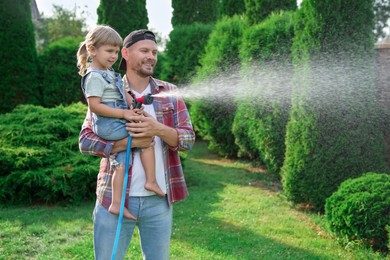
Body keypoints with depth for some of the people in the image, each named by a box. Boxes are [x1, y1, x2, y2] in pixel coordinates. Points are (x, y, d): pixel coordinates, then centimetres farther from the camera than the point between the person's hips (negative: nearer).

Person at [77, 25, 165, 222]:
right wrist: (123, 113, -22)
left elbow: (124, 93, 15)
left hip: (115, 125, 9)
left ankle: (116, 203, 7)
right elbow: (94, 105, -21)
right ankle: (151, 181, -2)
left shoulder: (109, 73, 17)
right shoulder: (95, 77, -14)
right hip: (108, 126, -9)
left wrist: (134, 106, -6)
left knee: (121, 162, 6)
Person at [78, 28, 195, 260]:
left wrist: (158, 129, -20)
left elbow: (188, 139, -1)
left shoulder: (170, 92, 5)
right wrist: (129, 142, -20)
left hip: (159, 200, 2)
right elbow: (85, 141, -7)